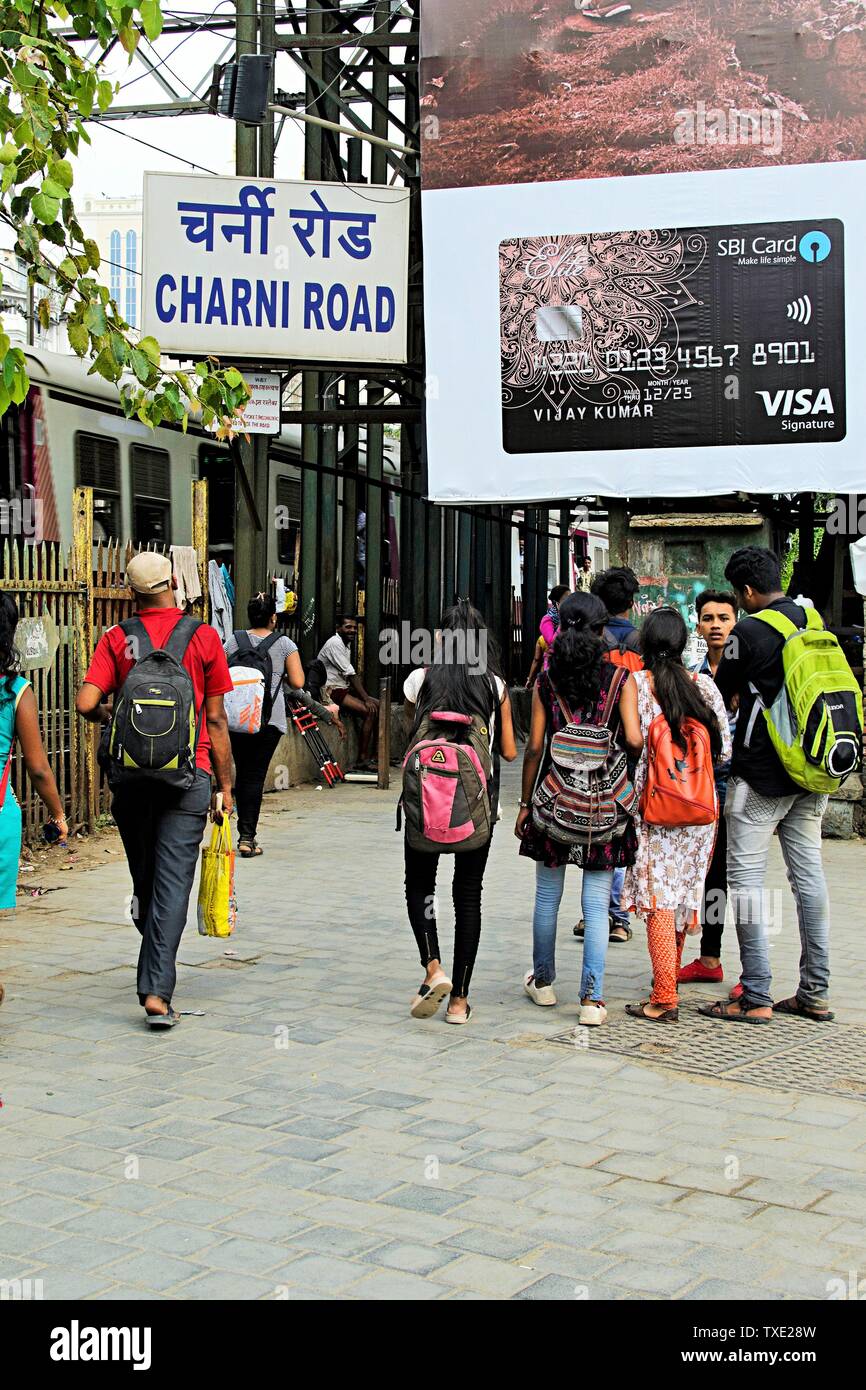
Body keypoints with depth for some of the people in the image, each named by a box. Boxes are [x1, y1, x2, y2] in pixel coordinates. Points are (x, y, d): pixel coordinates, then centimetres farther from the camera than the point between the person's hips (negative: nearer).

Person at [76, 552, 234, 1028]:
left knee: (145, 880, 18)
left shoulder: (116, 640, 2)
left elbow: (86, 704, -10)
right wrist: (225, 783, 7)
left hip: (132, 776, 2)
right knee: (173, 882, -3)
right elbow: (215, 719, 0)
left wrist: (112, 717, 13)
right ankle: (157, 991, -10)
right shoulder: (204, 637, -1)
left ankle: (156, 974, 31)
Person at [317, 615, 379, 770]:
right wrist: (365, 698, -19)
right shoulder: (335, 643, -13)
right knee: (370, 711, -21)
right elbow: (350, 674, -18)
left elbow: (351, 675, 15)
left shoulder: (345, 644, 19)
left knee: (378, 705, 4)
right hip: (331, 691, -10)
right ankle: (363, 760, -18)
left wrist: (366, 697, 2)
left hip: (343, 689, 10)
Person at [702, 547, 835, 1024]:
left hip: (761, 774, -7)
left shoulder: (749, 632, -12)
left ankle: (755, 998, -2)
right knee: (808, 873, 10)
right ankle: (815, 994, 14)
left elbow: (719, 698, -1)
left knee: (746, 877, -1)